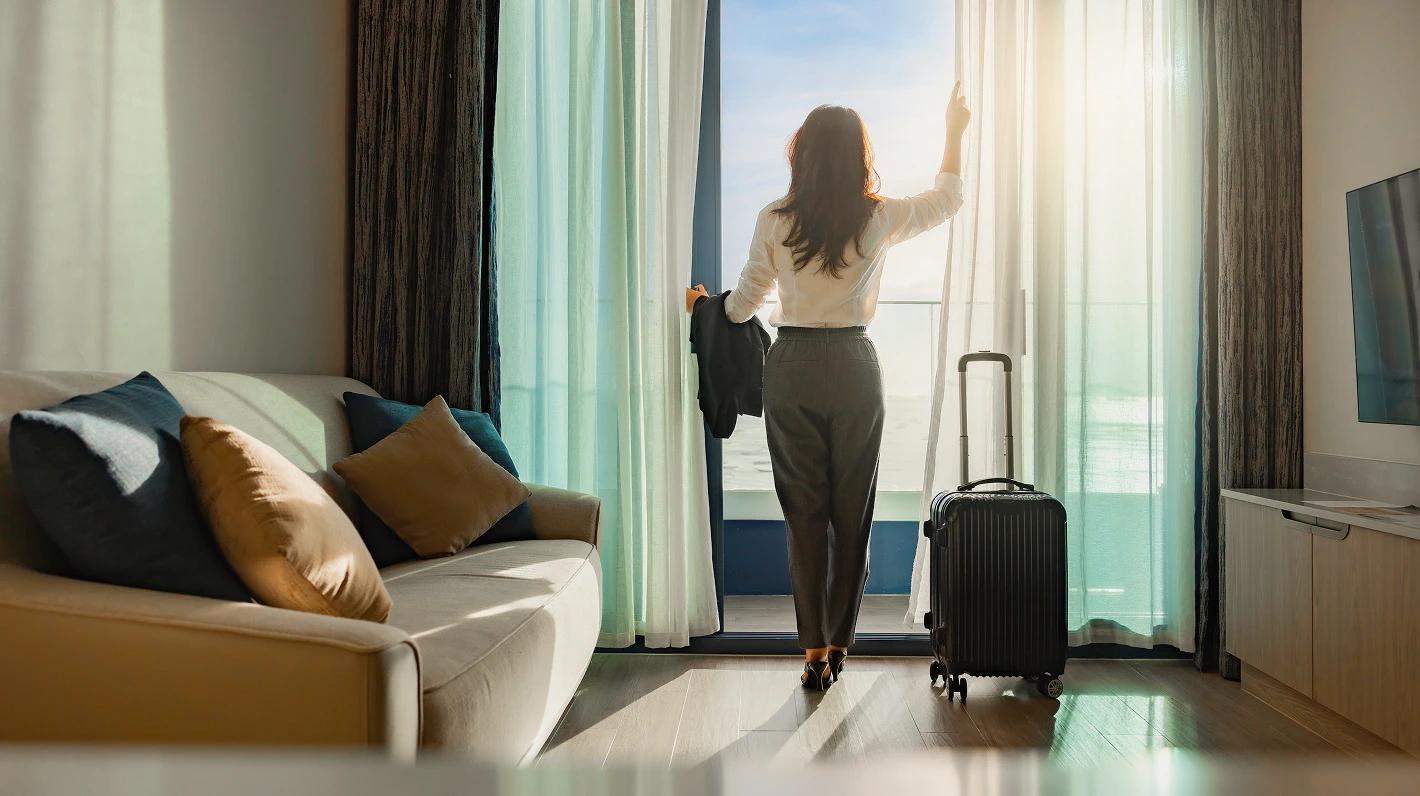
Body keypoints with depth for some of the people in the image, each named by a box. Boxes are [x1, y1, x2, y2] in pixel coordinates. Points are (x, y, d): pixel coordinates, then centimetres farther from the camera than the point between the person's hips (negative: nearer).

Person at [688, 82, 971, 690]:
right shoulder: (879, 218, -2)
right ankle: (838, 643, 18)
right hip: (854, 367, 0)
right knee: (852, 508, 10)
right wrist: (955, 132, 31)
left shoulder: (775, 220, -4)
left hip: (791, 367, 0)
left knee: (803, 508, 5)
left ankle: (814, 650, 7)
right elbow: (947, 200, 17)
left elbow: (744, 302, 6)